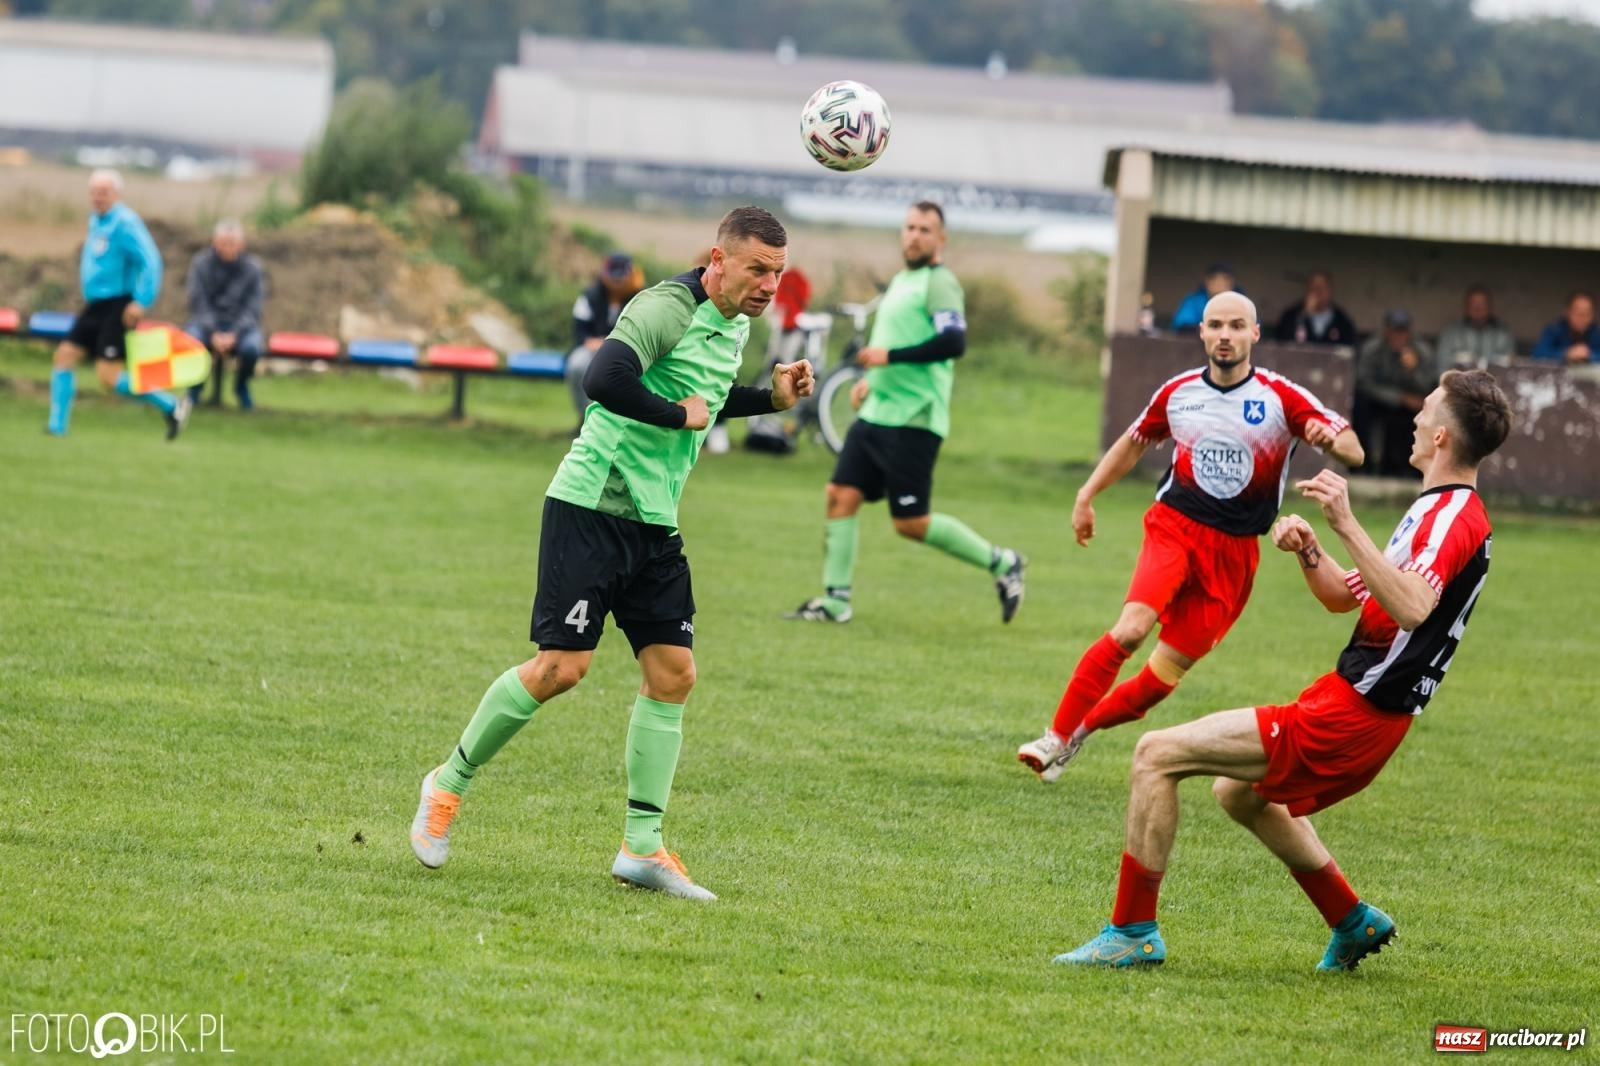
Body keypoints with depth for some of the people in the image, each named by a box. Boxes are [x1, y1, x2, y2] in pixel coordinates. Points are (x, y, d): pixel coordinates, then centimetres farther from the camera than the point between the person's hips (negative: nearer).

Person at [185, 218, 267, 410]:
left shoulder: (253, 268, -3)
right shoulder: (201, 264, -4)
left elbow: (253, 309, -5)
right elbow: (198, 304, -6)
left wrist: (234, 335, -20)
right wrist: (213, 334, -20)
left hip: (241, 324, 0)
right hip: (207, 323, 0)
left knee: (252, 346, -34)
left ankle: (241, 386, 1)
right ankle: (195, 385, -2)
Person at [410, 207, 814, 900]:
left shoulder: (734, 324, 13)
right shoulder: (667, 310, -17)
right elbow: (604, 380, -33)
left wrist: (771, 398, 15)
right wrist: (679, 414, -21)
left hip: (656, 523, 9)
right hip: (592, 508, -9)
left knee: (673, 673, 1)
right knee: (562, 666, -12)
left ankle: (642, 847, 5)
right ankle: (450, 783, 8)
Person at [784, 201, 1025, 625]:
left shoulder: (939, 283, -10)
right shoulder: (900, 281, 18)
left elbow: (953, 342, -24)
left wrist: (889, 356, -23)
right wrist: (871, 379, 18)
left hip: (914, 419, -9)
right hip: (876, 413, 9)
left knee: (911, 523, -7)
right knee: (841, 496, 0)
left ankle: (999, 563, 8)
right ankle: (835, 599, 5)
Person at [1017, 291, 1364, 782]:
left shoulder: (1281, 398, -6)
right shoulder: (1178, 392, 3)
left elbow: (1354, 452, -9)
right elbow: (1135, 441, 22)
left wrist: (1332, 438, -32)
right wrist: (1087, 495, 19)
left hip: (1234, 552, 0)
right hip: (1175, 525, 0)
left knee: (1168, 672, -1)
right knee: (1131, 629, -24)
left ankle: (1080, 730, 19)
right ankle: (1057, 737, -18)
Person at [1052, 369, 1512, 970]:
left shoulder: (1456, 518, -16)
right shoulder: (1438, 510, 17)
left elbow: (1412, 607, -35)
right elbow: (1344, 597, 23)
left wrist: (1346, 525, -39)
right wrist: (1308, 551, 3)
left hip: (1346, 717, -11)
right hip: (1362, 715, 11)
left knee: (1156, 755, -12)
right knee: (1239, 794, 35)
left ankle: (1133, 932, -6)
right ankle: (1354, 924, 38)